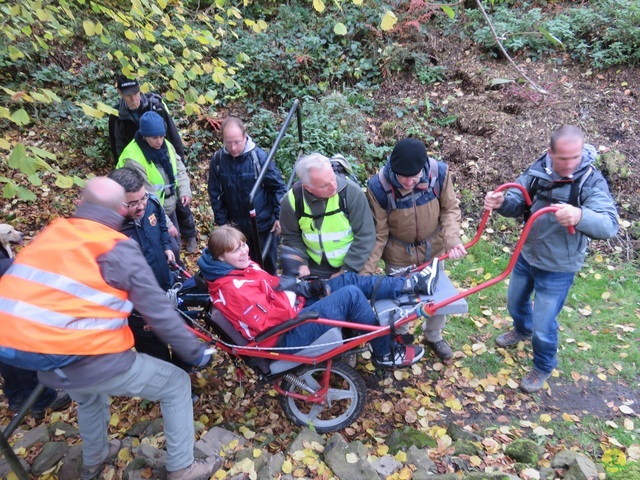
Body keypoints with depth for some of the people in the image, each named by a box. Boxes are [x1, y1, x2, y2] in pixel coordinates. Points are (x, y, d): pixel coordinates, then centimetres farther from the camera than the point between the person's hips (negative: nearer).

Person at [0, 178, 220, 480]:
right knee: (177, 384, 12)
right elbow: (157, 310, -9)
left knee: (88, 394, 39)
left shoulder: (51, 234, 8)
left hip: (36, 358, 7)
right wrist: (195, 352, 1)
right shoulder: (118, 248, -9)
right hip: (90, 359, -7)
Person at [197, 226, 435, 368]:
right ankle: (386, 353, 1)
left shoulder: (242, 268, 7)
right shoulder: (233, 289, -23)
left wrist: (304, 288, 3)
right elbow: (272, 320, -28)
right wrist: (287, 281, -27)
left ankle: (409, 284, 12)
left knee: (350, 279, 0)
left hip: (293, 309, 10)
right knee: (351, 295, -16)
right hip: (288, 335, -10)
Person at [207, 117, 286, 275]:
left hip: (264, 224, -3)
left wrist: (279, 216, -11)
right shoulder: (218, 159, -9)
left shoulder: (259, 156, -18)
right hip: (238, 226, 3)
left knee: (267, 264, 15)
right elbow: (215, 194, 0)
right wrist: (221, 221, 2)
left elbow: (278, 187, -10)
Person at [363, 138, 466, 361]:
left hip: (433, 249, 3)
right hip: (398, 254, -2)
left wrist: (451, 238, -26)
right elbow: (377, 235, -21)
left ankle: (434, 336, 53)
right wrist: (366, 271, -24)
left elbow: (450, 209, -9)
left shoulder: (439, 172, -25)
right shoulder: (378, 187, -30)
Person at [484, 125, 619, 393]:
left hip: (558, 268, -5)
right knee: (515, 302, 27)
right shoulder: (538, 169, -11)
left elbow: (609, 225, -34)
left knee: (543, 325, 6)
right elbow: (517, 205, -5)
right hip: (525, 255, 5)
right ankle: (522, 330, 60)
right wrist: (501, 202, -30)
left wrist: (579, 216, -57)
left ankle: (543, 367, 36)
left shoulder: (591, 181, -23)